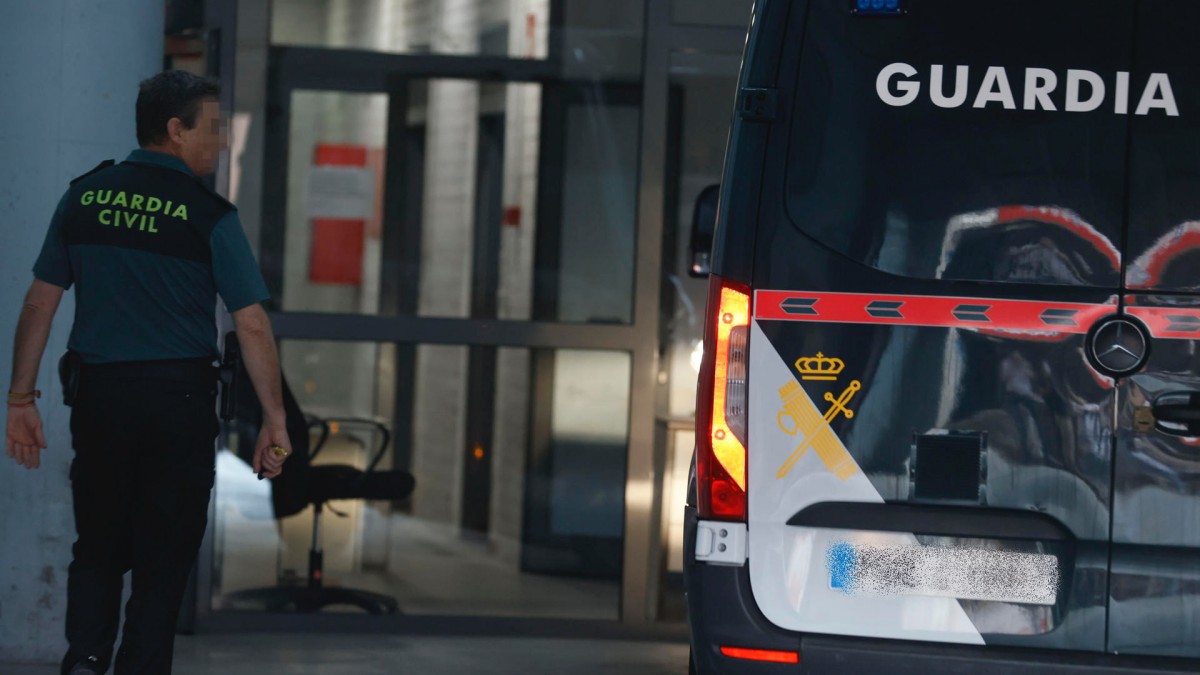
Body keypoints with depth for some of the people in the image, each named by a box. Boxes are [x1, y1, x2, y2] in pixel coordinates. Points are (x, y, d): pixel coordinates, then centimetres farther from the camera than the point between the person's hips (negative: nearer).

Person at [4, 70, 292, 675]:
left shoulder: (83, 197, 3)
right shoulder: (208, 215, -7)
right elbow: (252, 324, -10)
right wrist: (274, 420, -4)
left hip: (97, 394, 3)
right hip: (180, 398, -3)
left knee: (96, 548, 14)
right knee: (164, 556, 7)